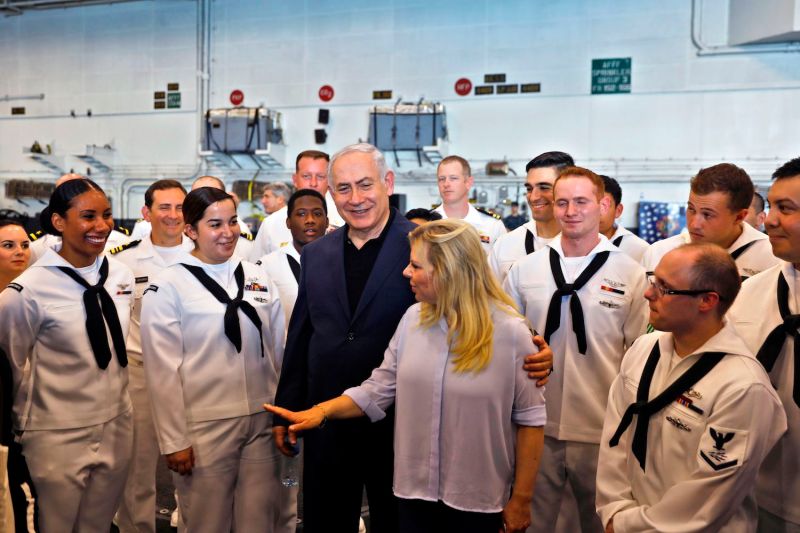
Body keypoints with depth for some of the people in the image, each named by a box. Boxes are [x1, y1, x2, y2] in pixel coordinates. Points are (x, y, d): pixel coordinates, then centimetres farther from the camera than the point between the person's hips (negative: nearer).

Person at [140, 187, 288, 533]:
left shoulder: (258, 278, 5)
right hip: (205, 426, -3)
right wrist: (174, 440, -8)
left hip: (262, 420, 4)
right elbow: (162, 371, -8)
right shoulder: (168, 287, -8)